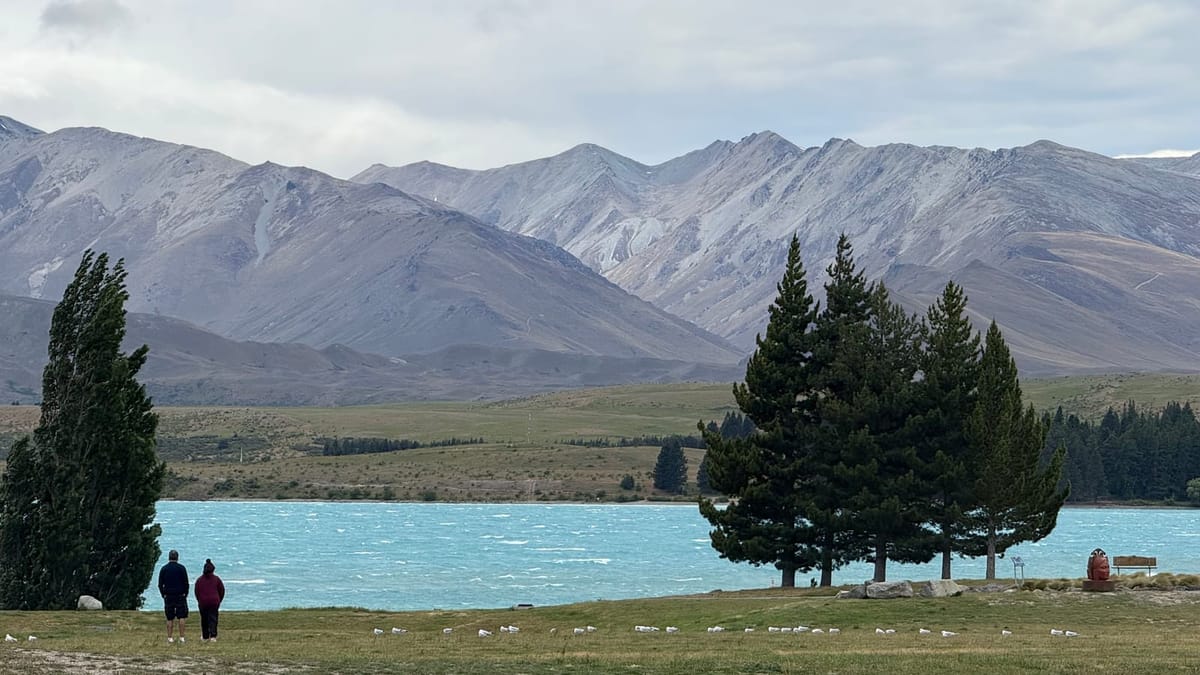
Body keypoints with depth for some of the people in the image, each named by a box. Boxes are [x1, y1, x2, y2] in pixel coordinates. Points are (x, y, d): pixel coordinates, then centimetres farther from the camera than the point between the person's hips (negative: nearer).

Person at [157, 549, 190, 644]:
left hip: (168, 596, 2)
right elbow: (186, 583, -4)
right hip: (180, 596, -2)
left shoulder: (164, 569, 1)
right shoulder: (181, 568, -4)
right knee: (182, 617, 2)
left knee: (170, 618, 6)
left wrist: (164, 595, 11)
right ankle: (182, 637, -4)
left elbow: (160, 585, 2)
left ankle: (170, 637, 3)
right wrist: (185, 594, 8)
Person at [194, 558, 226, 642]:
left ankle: (205, 637, 16)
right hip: (214, 601, -1)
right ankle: (213, 636, -15)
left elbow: (196, 592, 6)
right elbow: (222, 591, 7)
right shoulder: (216, 579, 2)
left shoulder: (199, 580, 3)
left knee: (204, 620, 11)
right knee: (213, 619, -1)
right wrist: (219, 601, 20)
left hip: (203, 602, 1)